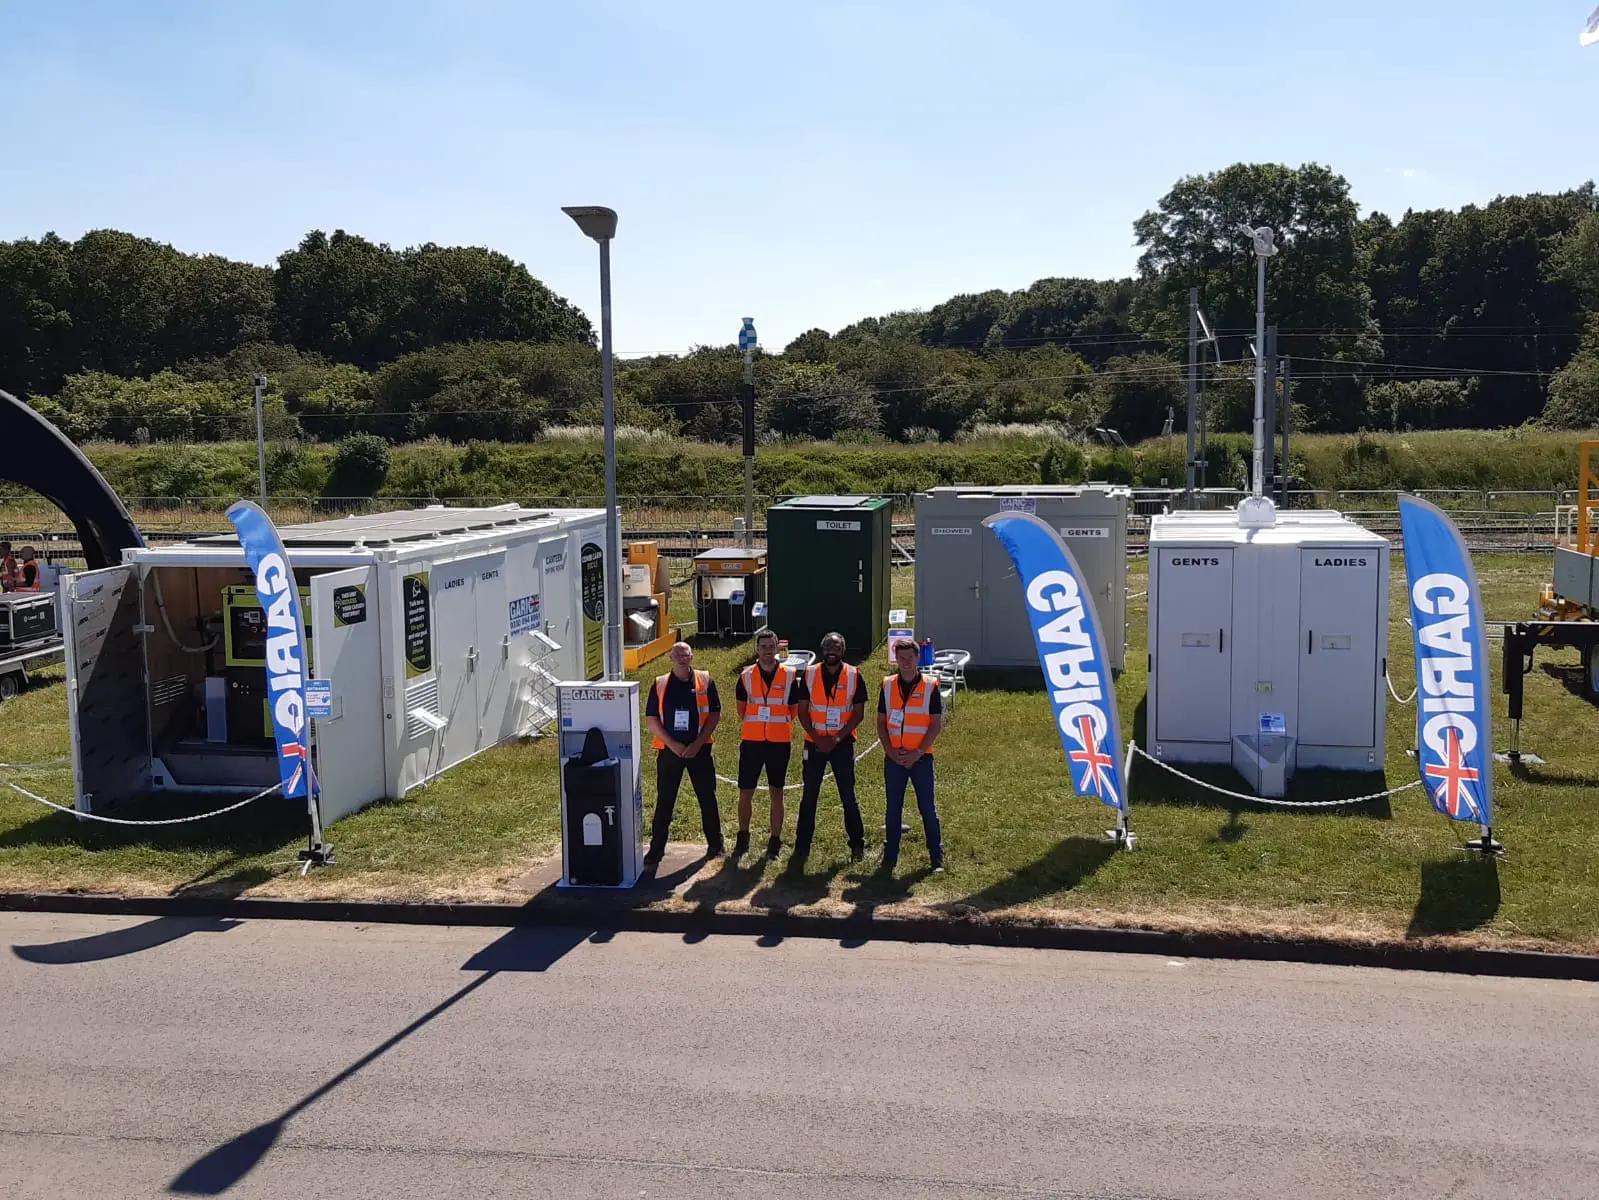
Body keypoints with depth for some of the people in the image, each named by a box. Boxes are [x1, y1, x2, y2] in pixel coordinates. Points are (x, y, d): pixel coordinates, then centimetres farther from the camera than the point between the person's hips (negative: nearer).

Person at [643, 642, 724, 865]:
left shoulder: (705, 681, 2)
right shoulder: (660, 684, 3)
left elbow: (715, 714, -1)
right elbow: (651, 719, 1)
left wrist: (698, 743, -10)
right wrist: (673, 744, -10)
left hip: (699, 749, 0)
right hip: (669, 749, 0)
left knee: (707, 798, 7)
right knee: (664, 801, 3)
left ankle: (715, 844, 19)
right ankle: (656, 848, 10)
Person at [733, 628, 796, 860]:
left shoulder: (789, 676, -1)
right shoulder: (746, 676, 1)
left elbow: (793, 710, 8)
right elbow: (741, 710, 11)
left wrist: (777, 725, 5)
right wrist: (753, 727, 8)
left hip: (779, 743, -1)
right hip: (751, 742, 1)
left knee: (776, 793, 6)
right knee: (745, 792, 4)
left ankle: (775, 841, 16)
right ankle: (742, 838, 19)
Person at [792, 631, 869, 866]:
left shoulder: (854, 676, -4)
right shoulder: (809, 674, -1)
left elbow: (858, 714, -3)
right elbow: (802, 712, 1)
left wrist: (837, 738, -12)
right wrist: (816, 738, -10)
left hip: (842, 744, -1)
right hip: (814, 743, 1)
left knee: (848, 796, 6)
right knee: (808, 797, 3)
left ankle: (857, 845, 19)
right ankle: (801, 849, 8)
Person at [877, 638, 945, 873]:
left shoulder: (930, 686, -2)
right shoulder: (888, 686, 5)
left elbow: (937, 725, -4)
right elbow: (881, 723, 7)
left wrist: (917, 752, -12)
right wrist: (890, 751, -6)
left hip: (921, 758, -2)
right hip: (893, 758, 2)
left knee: (927, 808, 1)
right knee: (893, 808, 7)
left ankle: (937, 858, 8)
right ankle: (890, 857, 14)